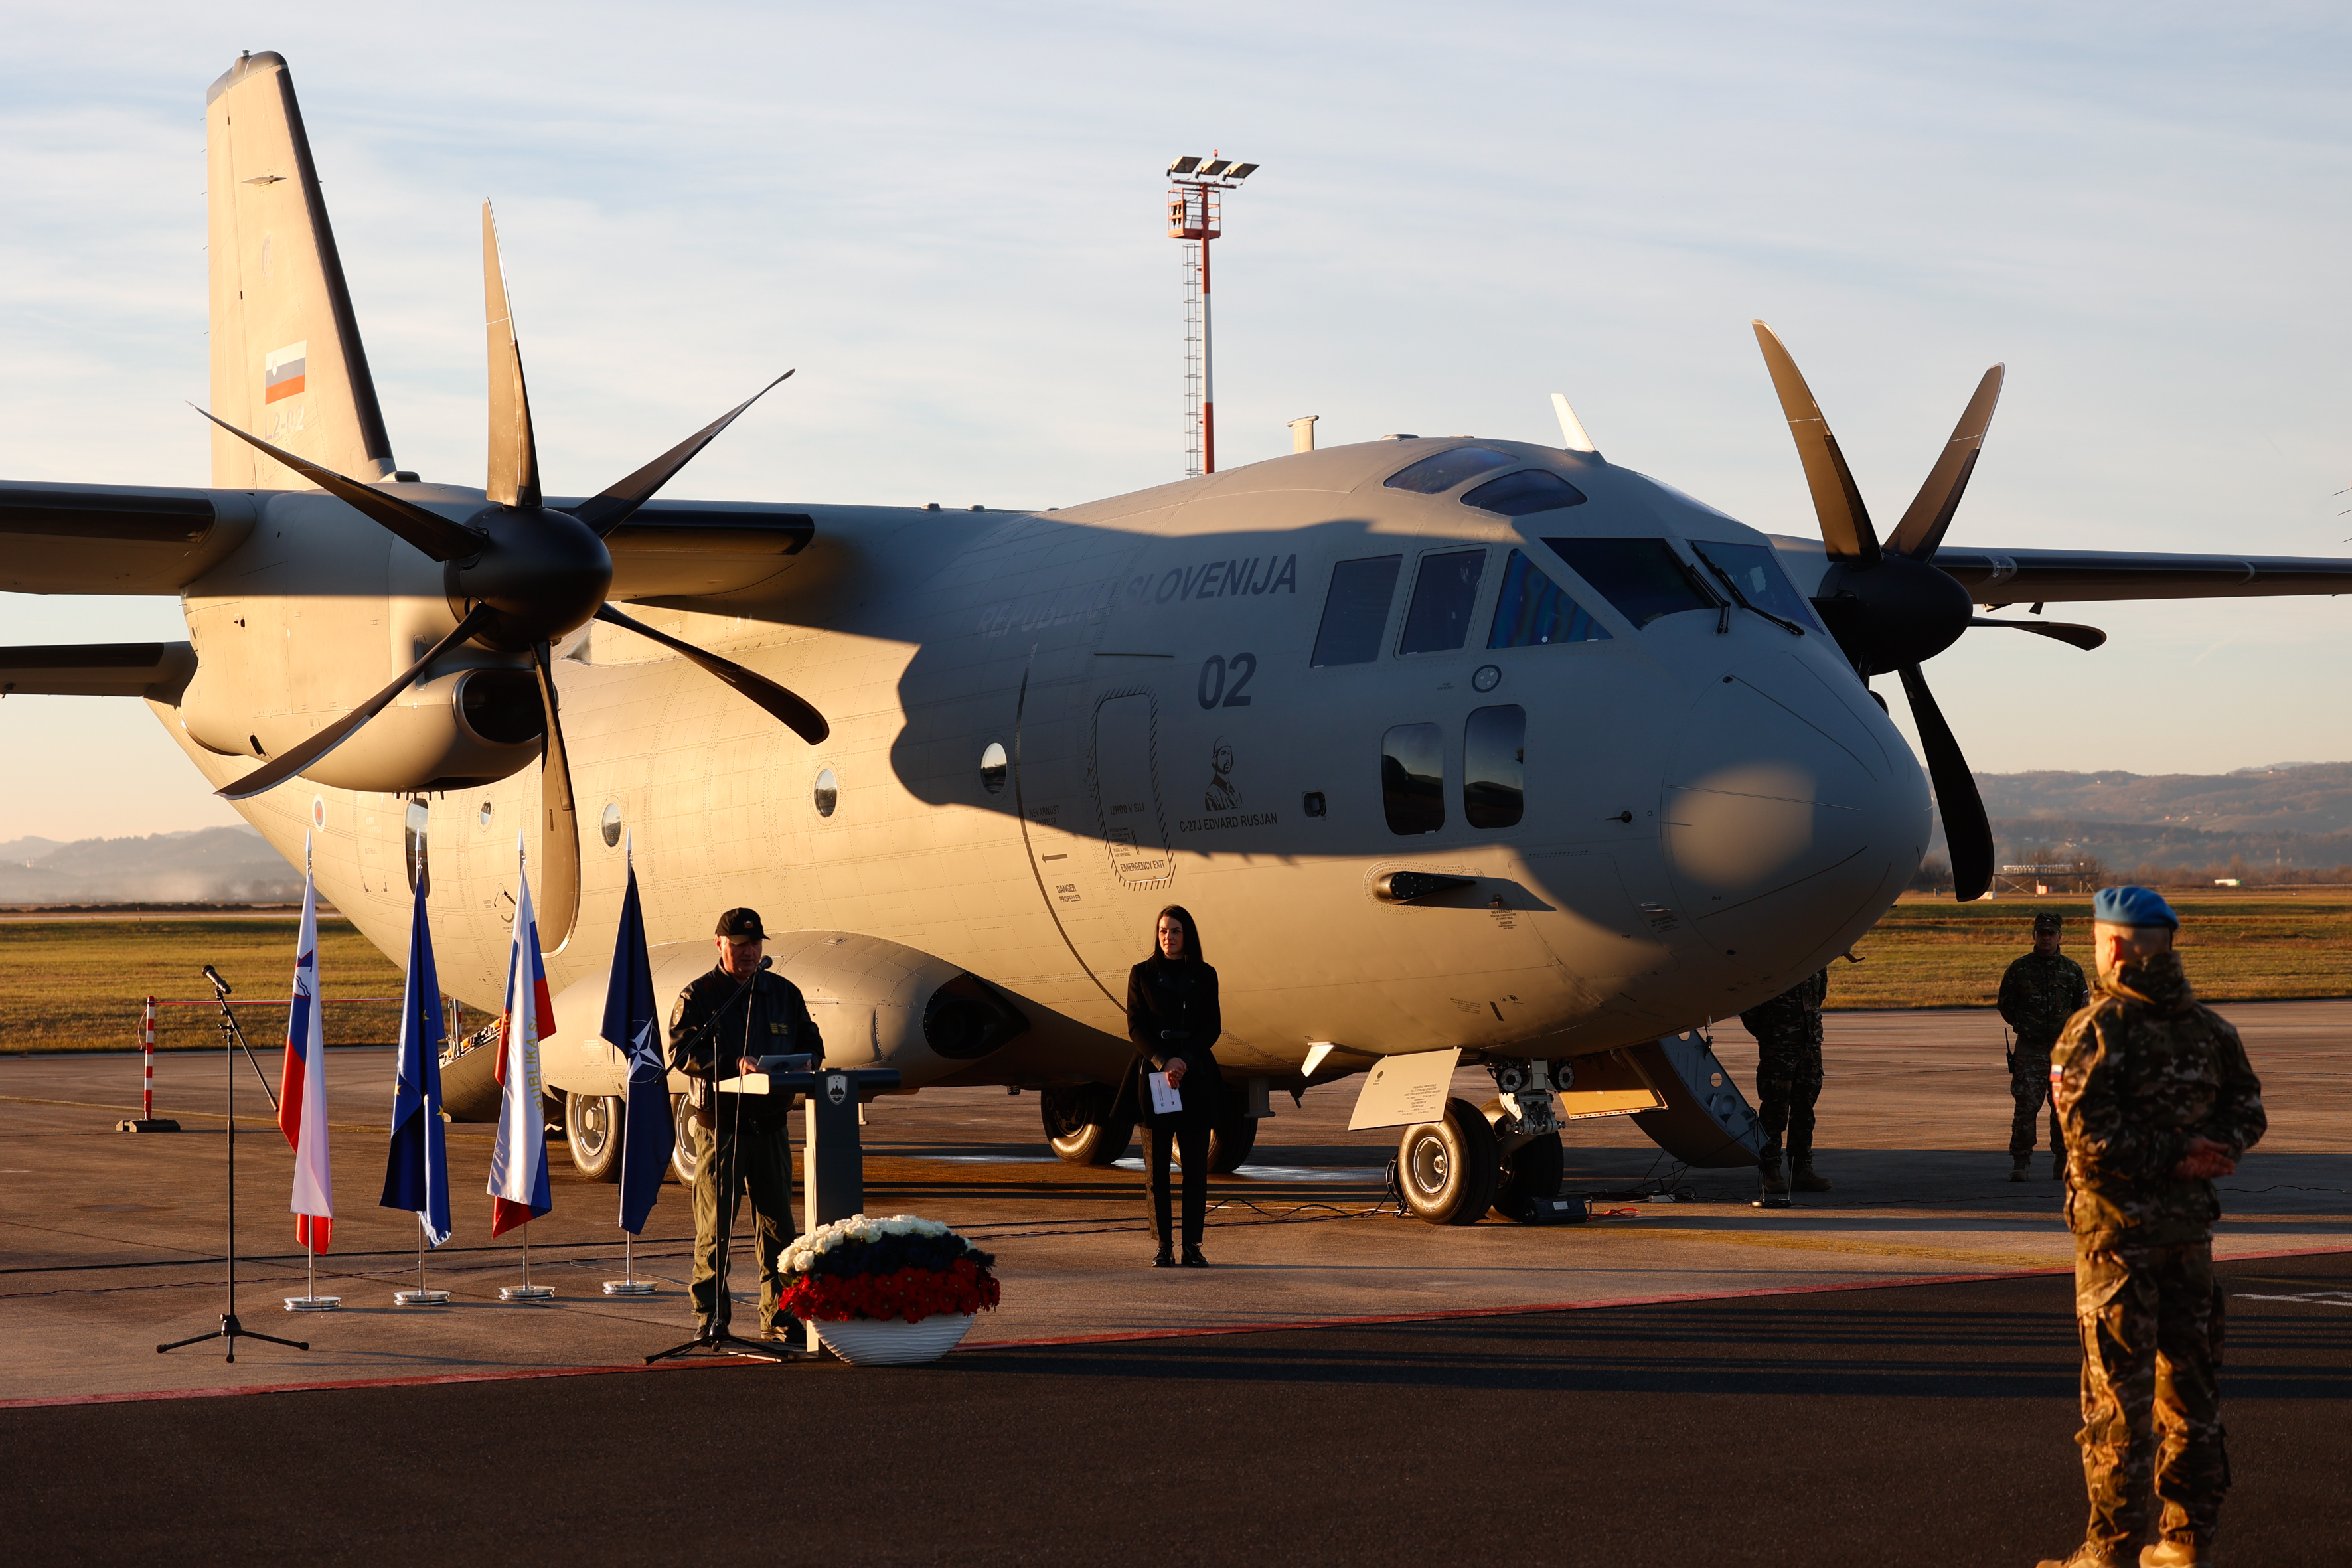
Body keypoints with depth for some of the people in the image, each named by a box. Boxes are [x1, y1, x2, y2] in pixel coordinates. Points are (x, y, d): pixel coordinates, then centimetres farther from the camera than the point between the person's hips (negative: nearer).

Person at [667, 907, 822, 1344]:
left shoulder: (784, 993, 13)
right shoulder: (698, 996, 0)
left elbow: (811, 1044, 17)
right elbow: (682, 1053, -10)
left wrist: (795, 1064, -6)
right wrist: (735, 1064, -23)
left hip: (771, 1124, 4)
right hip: (720, 1124, -4)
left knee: (779, 1225, 5)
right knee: (714, 1225, -1)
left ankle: (779, 1317, 11)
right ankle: (710, 1318, 5)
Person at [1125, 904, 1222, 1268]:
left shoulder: (1205, 976, 10)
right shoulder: (1142, 974, 7)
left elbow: (1212, 1028, 4)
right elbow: (1136, 1026, -1)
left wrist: (1184, 1061, -11)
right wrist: (1163, 1062, -15)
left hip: (1195, 1077, 1)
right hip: (1154, 1075, -1)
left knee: (1195, 1165, -2)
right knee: (1158, 1165, -1)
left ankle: (1192, 1246, 0)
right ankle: (1163, 1245, 2)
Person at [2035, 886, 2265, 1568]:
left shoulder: (2094, 1030, -12)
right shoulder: (2209, 1028, 7)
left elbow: (2091, 1134, -20)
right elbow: (2248, 1113, 7)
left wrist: (2171, 1155, -13)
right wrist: (2198, 1153, -5)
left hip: (2117, 1226, -5)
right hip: (2191, 1227, 5)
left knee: (2118, 1389, -2)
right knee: (2188, 1382, 13)